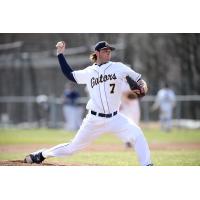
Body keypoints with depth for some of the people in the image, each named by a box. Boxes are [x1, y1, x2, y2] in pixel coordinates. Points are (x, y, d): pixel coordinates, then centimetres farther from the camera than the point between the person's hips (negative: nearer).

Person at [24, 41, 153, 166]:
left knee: (136, 134, -24)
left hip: (114, 118, 0)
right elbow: (69, 74, 19)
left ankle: (147, 166, -19)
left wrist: (143, 86, -21)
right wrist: (60, 54, 17)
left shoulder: (118, 68, 1)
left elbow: (137, 78, 1)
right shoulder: (89, 72, 7)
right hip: (94, 119, 0)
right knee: (73, 147, 6)